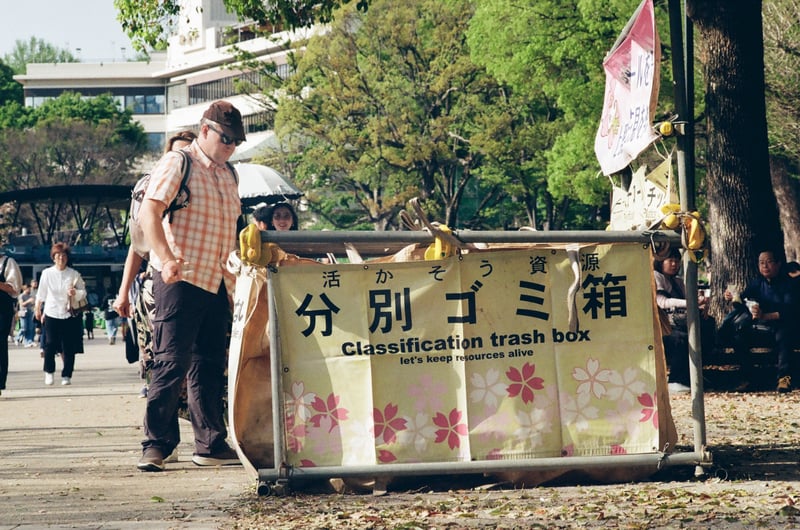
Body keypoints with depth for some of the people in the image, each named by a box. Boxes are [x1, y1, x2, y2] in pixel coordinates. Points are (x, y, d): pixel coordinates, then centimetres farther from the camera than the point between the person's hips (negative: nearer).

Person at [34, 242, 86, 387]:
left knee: (68, 347, -1)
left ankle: (66, 375, 9)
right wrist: (38, 310, 19)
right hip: (51, 314, 0)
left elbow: (83, 292, 7)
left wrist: (75, 293, -15)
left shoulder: (74, 274, 1)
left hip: (69, 315, 0)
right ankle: (48, 372, 13)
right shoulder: (47, 273, 2)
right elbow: (41, 294, 12)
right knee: (50, 344, -6)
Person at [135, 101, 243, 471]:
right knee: (171, 363, -8)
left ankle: (211, 444, 13)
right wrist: (166, 259, -29)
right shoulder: (177, 164, -5)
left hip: (217, 284, 7)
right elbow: (148, 214, -16)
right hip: (181, 279, -7)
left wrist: (234, 281, 21)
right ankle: (156, 444, -4)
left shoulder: (229, 175, 18)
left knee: (210, 365, 9)